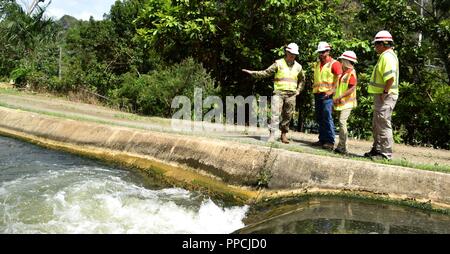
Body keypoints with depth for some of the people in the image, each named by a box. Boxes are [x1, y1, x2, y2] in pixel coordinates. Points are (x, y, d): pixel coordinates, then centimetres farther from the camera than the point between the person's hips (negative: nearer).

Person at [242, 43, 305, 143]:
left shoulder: (298, 67, 13)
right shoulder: (279, 63, 2)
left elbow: (302, 79, 28)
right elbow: (266, 73, 2)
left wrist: (298, 90, 15)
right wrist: (252, 72, -7)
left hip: (291, 95, 3)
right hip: (279, 93, -3)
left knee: (287, 116, 6)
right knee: (275, 113, -13)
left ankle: (284, 134, 18)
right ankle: (272, 134, -13)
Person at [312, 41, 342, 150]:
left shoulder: (334, 63, -2)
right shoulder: (317, 64, 20)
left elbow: (339, 78, -10)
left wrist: (332, 90, -18)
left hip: (327, 94, -7)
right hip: (317, 94, 7)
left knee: (327, 117, -12)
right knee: (319, 118, 8)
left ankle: (330, 142, -9)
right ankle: (322, 139, 15)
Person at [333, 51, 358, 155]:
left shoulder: (351, 72, -11)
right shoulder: (344, 72, 18)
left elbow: (352, 89, -19)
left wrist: (339, 97, -20)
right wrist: (335, 97, 12)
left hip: (347, 102, -10)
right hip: (342, 102, 10)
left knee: (342, 122, -17)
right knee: (341, 123, 11)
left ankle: (343, 147, -17)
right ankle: (341, 146, 17)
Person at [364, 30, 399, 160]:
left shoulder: (387, 56, -16)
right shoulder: (386, 55, 18)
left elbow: (391, 77, -28)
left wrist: (385, 93, -22)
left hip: (385, 97, -11)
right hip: (381, 96, 11)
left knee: (383, 125, -5)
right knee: (376, 125, 18)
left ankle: (386, 153, 1)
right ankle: (377, 149, 28)